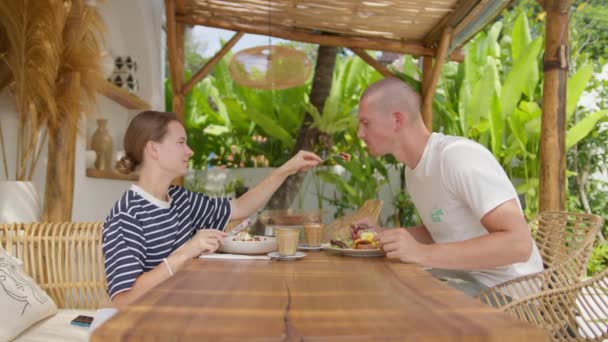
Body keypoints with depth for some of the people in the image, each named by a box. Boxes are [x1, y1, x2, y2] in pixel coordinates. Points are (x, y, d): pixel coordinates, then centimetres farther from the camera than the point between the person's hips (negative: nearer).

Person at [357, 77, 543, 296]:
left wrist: (423, 254, -32)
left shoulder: (460, 157, -22)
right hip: (466, 275, 8)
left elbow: (519, 244, -27)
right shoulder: (413, 168, 4)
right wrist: (381, 235, 1)